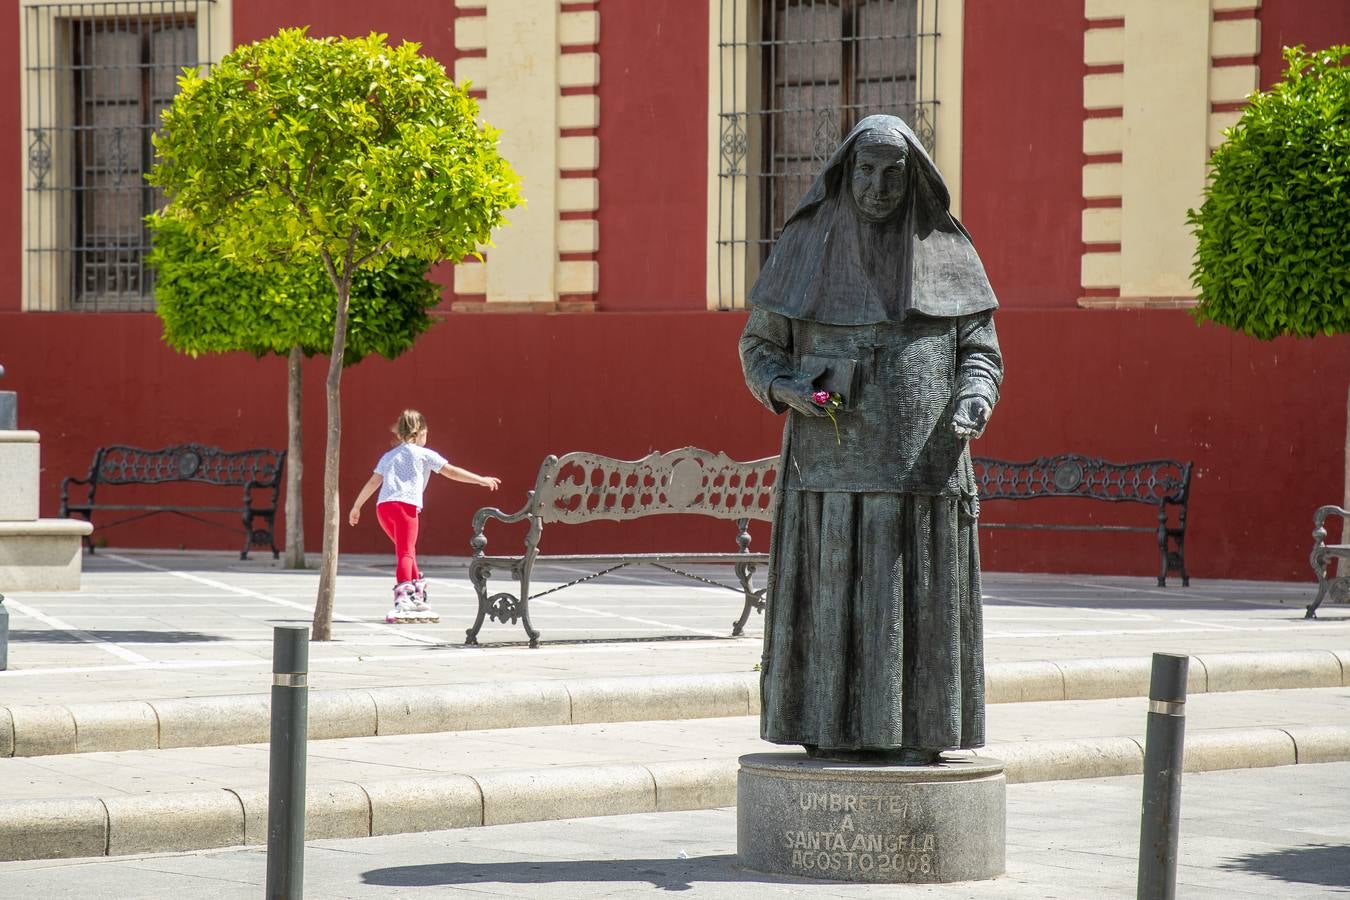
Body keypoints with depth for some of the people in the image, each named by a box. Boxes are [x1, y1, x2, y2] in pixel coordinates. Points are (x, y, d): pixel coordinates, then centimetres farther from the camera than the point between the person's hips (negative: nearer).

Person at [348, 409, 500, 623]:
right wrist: (481, 480, 11)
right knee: (405, 552, -13)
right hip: (406, 504, -6)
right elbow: (451, 472, 7)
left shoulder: (388, 456, 26)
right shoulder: (423, 454, 10)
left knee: (407, 551, 20)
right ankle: (402, 601, -29)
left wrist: (356, 507, 31)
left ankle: (417, 597, 26)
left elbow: (373, 482, 24)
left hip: (383, 506, 6)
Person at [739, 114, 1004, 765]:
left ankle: (912, 742, 3)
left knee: (915, 606, -2)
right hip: (832, 463, 0)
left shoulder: (946, 249, 6)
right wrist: (786, 389, -12)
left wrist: (975, 400, -12)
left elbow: (979, 349, 9)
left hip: (919, 464, 0)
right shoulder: (807, 244, 4)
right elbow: (760, 343, 9)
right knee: (831, 606, -2)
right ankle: (832, 740, 2)